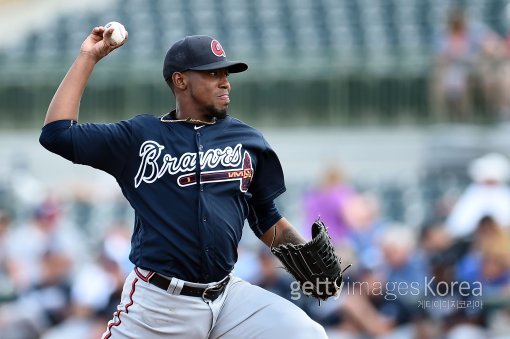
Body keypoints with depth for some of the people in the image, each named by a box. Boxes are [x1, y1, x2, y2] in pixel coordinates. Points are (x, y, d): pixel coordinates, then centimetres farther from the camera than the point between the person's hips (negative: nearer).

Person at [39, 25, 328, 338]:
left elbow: (267, 219, 18)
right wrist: (88, 57, 3)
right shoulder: (139, 137, 5)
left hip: (229, 297, 2)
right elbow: (57, 133, -1)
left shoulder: (248, 141, 12)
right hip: (157, 301, -2)